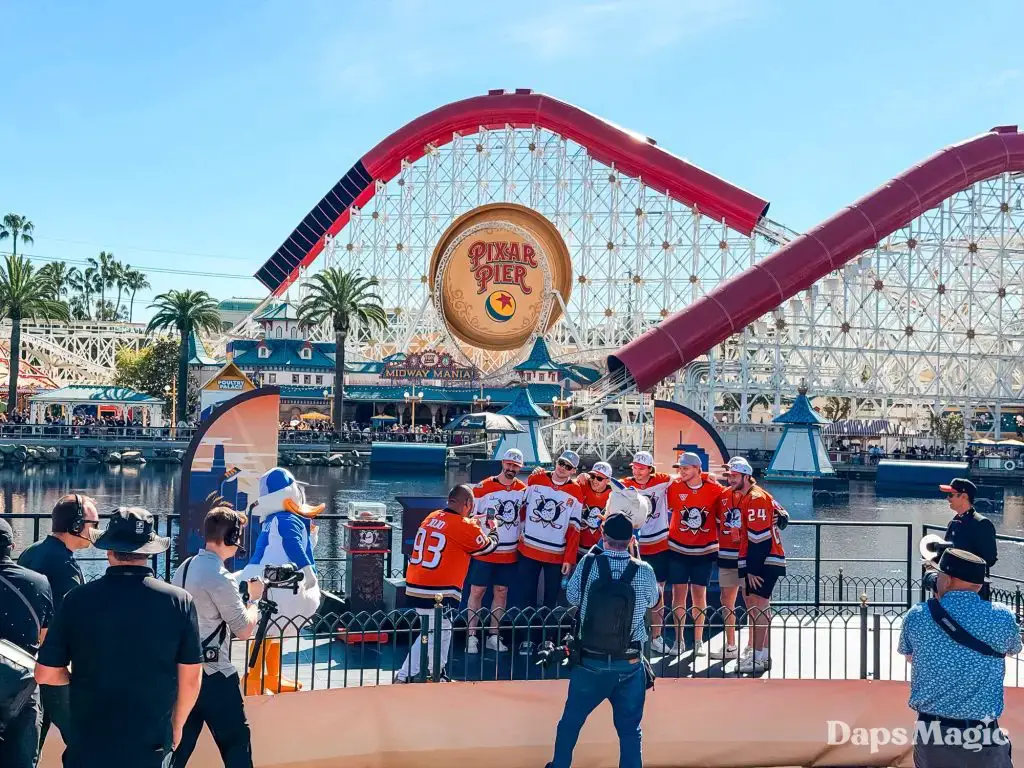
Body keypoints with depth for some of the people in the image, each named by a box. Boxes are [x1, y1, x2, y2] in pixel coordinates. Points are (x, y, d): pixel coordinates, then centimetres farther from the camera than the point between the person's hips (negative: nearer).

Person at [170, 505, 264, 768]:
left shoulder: (184, 568, 9)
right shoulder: (220, 577, -17)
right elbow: (244, 630, -12)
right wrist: (254, 598, 3)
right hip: (214, 675, -8)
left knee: (180, 743, 11)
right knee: (236, 742, 2)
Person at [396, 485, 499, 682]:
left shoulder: (432, 517, 9)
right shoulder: (464, 527, -10)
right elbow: (489, 546, 6)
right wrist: (493, 529, 25)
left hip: (414, 587, 8)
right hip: (438, 593, -8)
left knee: (431, 633, 21)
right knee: (438, 636, -1)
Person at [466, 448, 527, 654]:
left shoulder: (523, 489, 5)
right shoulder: (483, 488, -8)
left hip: (510, 553, 4)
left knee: (501, 592, 8)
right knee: (477, 591, -1)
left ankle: (493, 636, 16)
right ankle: (472, 637, 4)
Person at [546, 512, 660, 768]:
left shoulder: (588, 564, -11)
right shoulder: (644, 572, -10)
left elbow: (572, 597, 4)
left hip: (590, 663, 1)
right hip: (629, 666, 0)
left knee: (571, 721, 20)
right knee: (629, 729, 12)